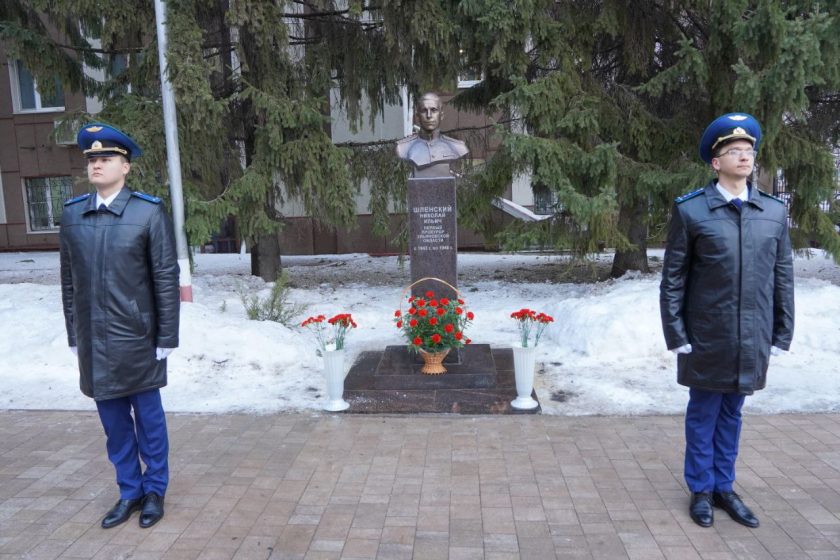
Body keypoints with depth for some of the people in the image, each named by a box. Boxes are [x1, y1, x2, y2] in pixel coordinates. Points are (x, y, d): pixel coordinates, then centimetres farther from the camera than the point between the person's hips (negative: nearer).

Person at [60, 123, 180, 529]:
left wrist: (166, 338, -9)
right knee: (114, 422, 15)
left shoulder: (150, 212, -7)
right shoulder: (71, 214, 6)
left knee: (148, 418, 10)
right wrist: (74, 336, 9)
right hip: (93, 340, 4)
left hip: (136, 338, -4)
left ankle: (154, 491, 28)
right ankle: (129, 491, 32)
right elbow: (69, 280, 9)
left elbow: (166, 279, -8)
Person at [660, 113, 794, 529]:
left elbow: (783, 278, 7)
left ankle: (724, 487, 32)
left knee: (731, 414, 16)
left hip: (753, 339, 3)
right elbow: (673, 279, -5)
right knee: (703, 414, 10)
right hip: (706, 338, -3)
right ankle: (701, 490, 27)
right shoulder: (690, 210, -6)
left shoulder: (775, 211, 5)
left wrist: (782, 335, 6)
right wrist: (676, 334, -8)